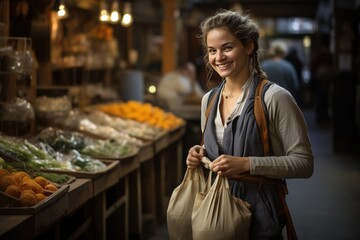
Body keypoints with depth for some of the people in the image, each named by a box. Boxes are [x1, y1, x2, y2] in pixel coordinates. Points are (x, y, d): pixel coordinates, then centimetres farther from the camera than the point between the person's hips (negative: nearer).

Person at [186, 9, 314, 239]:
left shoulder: (274, 98, -14)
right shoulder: (209, 99, 6)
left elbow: (304, 162, -15)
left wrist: (246, 164, -24)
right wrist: (200, 155, -3)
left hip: (259, 220, -6)